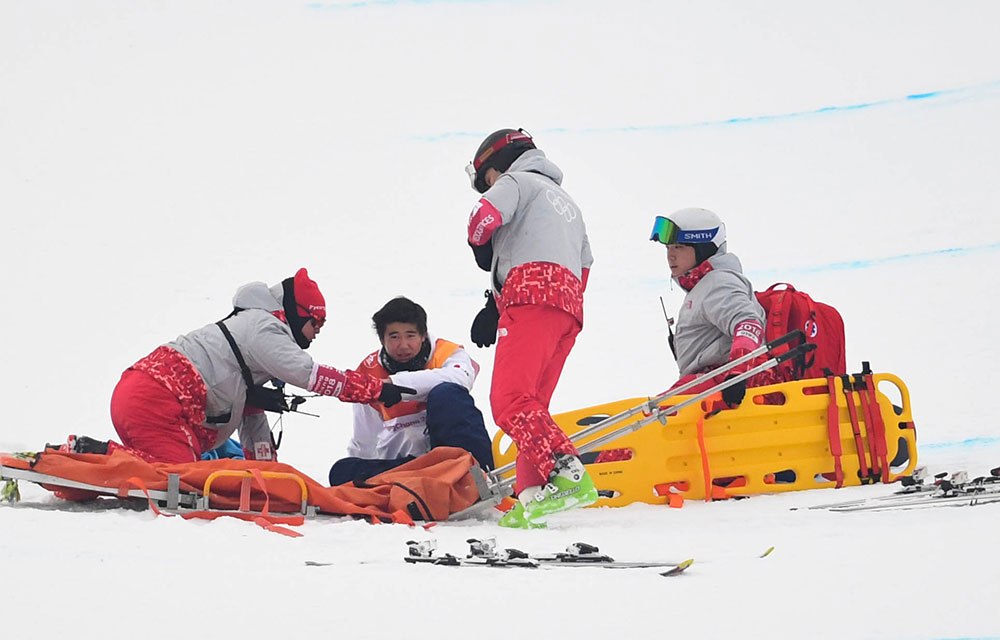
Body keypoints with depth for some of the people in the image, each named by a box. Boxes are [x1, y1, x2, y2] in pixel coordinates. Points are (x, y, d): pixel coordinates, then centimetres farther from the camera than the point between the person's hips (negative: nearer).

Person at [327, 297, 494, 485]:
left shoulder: (447, 353, -1)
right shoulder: (369, 372, 8)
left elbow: (459, 378, -28)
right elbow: (363, 444, 17)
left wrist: (395, 384, -33)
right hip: (404, 463, 4)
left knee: (446, 393, -29)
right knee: (343, 471, -21)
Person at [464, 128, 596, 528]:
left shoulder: (516, 181, 11)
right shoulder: (566, 203, 37)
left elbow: (483, 218, -10)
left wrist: (485, 256, 15)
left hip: (532, 298, -9)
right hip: (570, 306, 9)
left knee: (510, 400, -19)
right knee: (531, 405, 7)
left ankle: (567, 474, -35)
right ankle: (531, 499, -6)